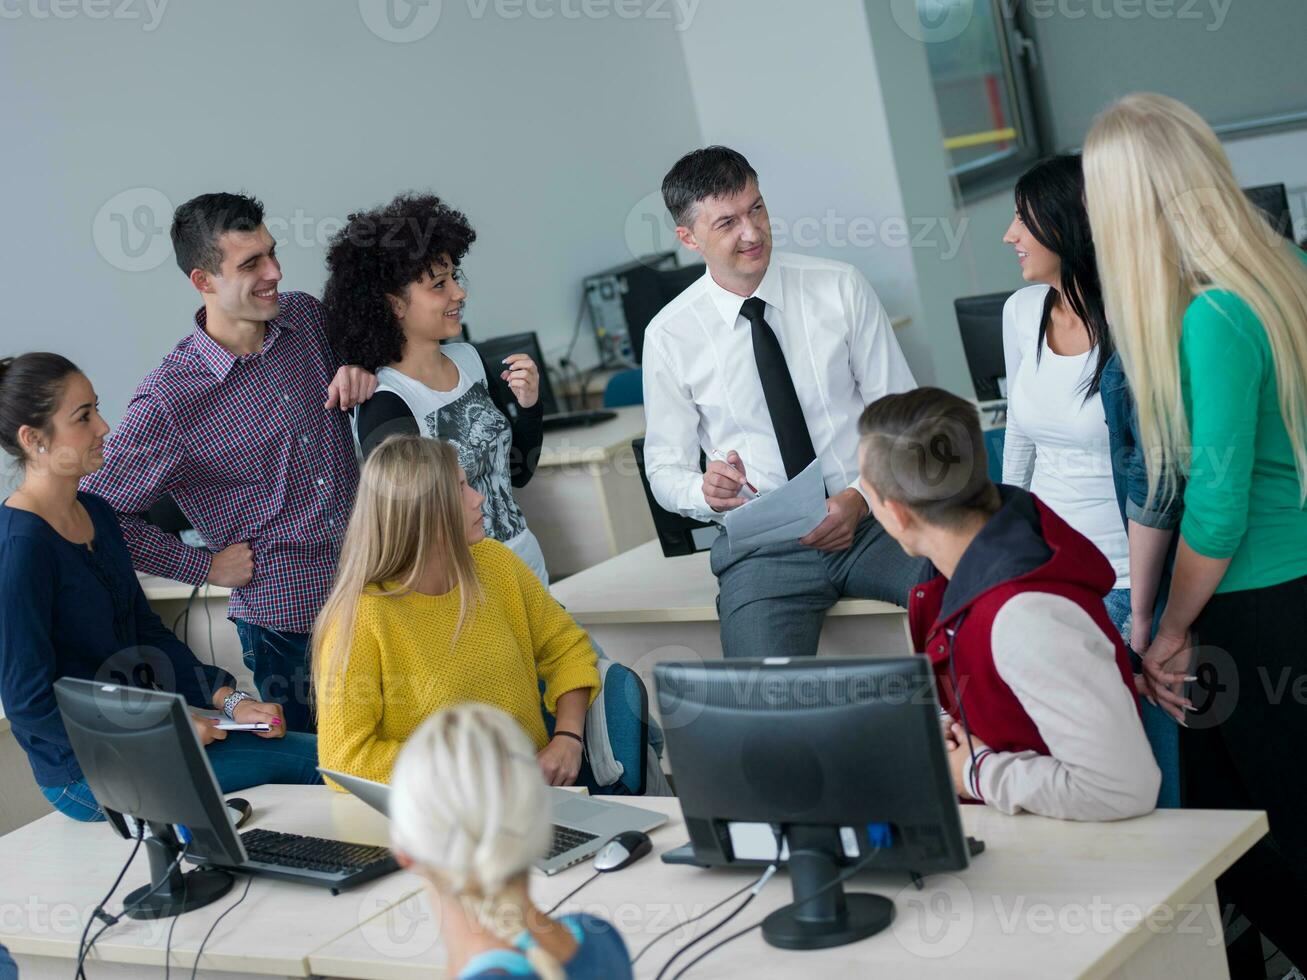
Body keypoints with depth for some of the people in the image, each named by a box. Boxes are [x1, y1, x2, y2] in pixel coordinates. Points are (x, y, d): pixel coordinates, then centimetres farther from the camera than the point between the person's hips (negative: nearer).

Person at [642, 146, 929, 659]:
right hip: (761, 547, -1)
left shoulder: (840, 287, 3)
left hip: (872, 520, 2)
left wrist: (860, 497, -12)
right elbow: (665, 468, 9)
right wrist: (707, 491, -15)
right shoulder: (669, 335, 2)